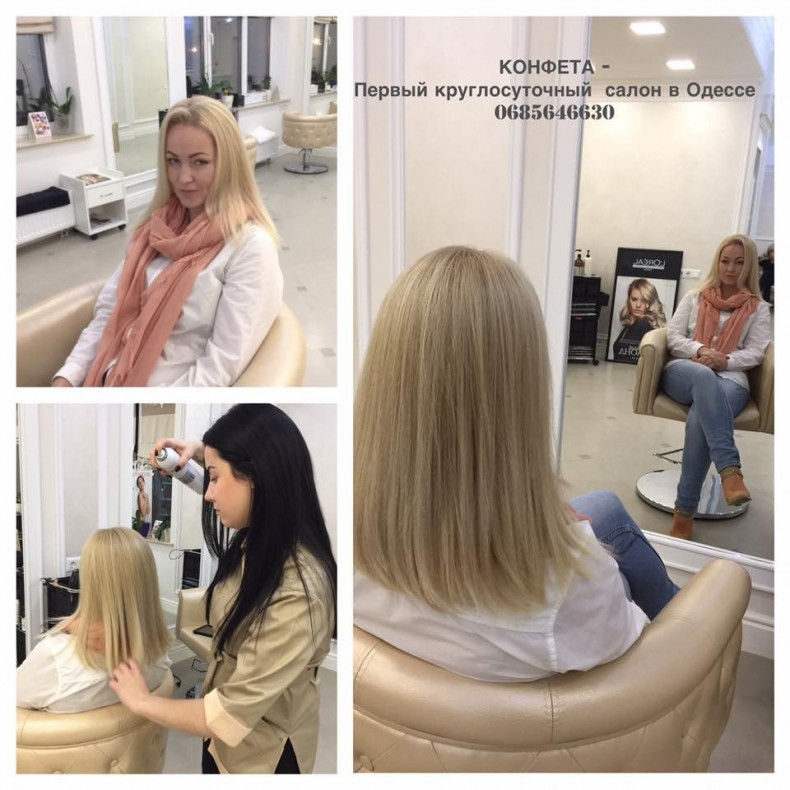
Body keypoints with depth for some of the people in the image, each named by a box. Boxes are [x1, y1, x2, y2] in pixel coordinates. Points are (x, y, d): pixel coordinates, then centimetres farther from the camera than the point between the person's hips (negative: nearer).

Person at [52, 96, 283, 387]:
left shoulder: (251, 245, -10)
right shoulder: (158, 225, 12)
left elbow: (222, 366, -15)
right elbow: (110, 311, 11)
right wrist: (66, 377, -3)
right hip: (106, 380, 6)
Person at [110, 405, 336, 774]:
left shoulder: (297, 595, -36)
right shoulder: (260, 540, -10)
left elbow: (232, 715, -29)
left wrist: (142, 702, -15)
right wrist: (198, 450, -2)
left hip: (260, 751, -7)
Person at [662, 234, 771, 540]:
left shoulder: (758, 309, 19)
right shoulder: (695, 297, 21)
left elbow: (755, 353, 6)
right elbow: (673, 337, 11)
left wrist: (724, 360, -13)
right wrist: (701, 351, -10)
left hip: (730, 379, -1)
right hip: (684, 371, 1)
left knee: (699, 419, -37)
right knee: (703, 376, -41)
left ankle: (685, 512, -36)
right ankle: (730, 470, -51)